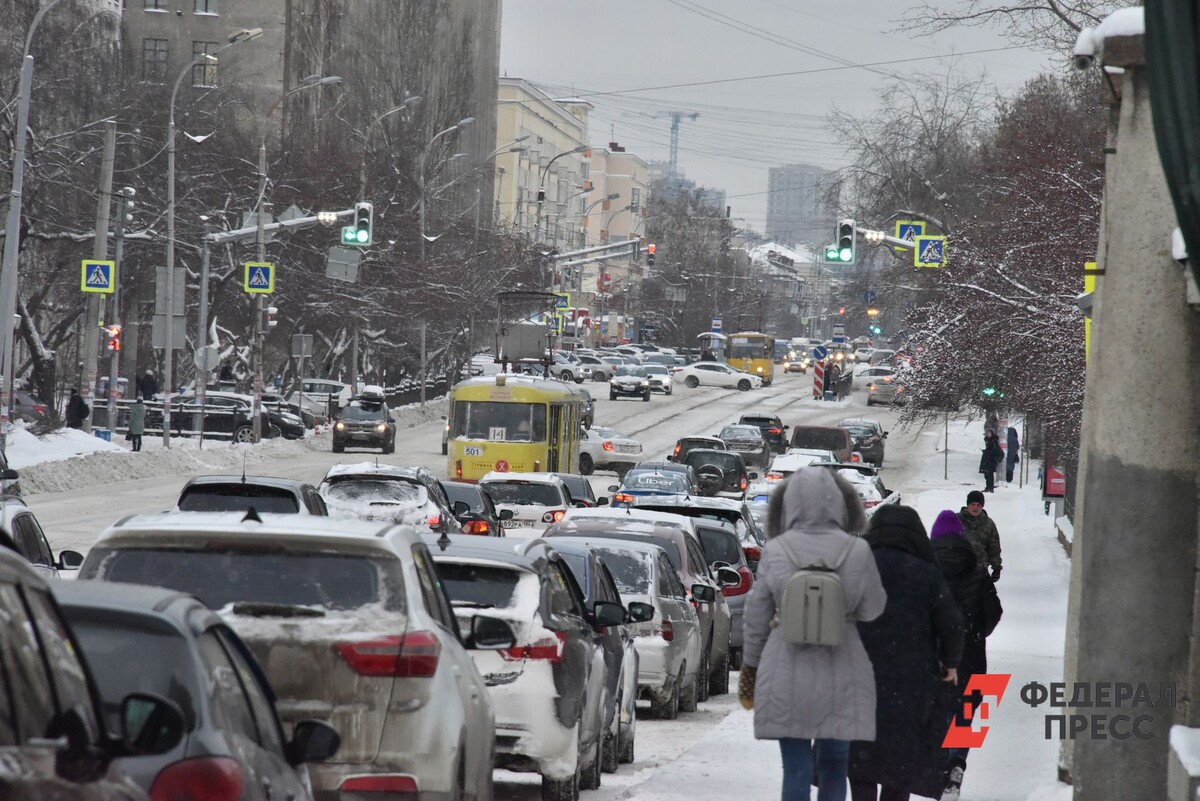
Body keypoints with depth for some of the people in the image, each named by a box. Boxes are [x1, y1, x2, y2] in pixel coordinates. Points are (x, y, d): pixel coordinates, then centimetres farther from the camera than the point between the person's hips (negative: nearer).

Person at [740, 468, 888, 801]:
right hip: (839, 674, 0)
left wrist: (750, 665, 12)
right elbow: (871, 610, 3)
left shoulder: (775, 551, -5)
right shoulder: (857, 551, -7)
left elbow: (756, 615, 1)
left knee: (796, 769, 4)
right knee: (833, 766, 14)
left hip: (786, 676, 0)